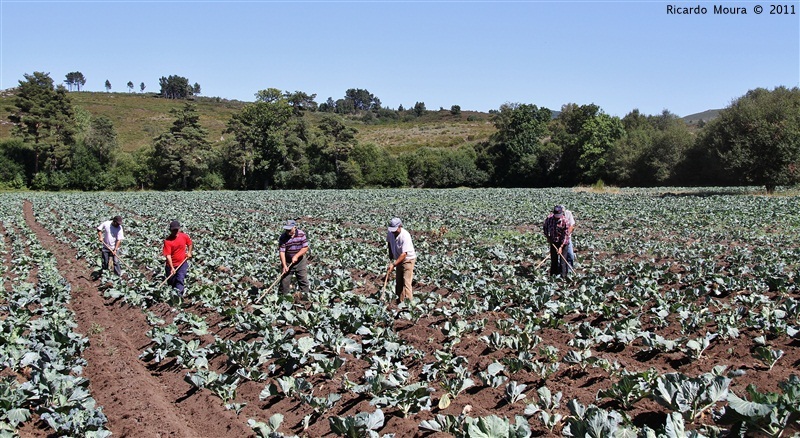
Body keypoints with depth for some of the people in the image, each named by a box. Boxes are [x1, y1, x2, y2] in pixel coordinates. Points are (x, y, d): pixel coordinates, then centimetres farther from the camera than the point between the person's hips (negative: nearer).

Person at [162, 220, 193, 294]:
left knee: (180, 280, -10)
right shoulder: (167, 241, -18)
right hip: (171, 265, -1)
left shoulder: (184, 236, -9)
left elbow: (190, 244, 15)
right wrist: (172, 268, -27)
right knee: (171, 282, 13)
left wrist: (189, 252, 0)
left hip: (182, 263, 1)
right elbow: (168, 255, -21)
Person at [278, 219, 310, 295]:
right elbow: (281, 251, -19)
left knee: (303, 280, 7)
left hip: (300, 261, 1)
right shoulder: (283, 237, -15)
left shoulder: (301, 234, -12)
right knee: (284, 280, 3)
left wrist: (296, 256, -22)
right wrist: (284, 265, -27)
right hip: (287, 262, -1)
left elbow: (305, 247, -11)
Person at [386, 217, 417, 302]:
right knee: (398, 282, 12)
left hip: (408, 259, -7)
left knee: (406, 282, -13)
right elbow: (389, 243, 13)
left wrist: (393, 265, -33)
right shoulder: (390, 233, -10)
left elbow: (404, 254, -31)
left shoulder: (405, 236, -30)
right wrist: (391, 258, 11)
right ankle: (400, 300, 22)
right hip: (399, 260, 7)